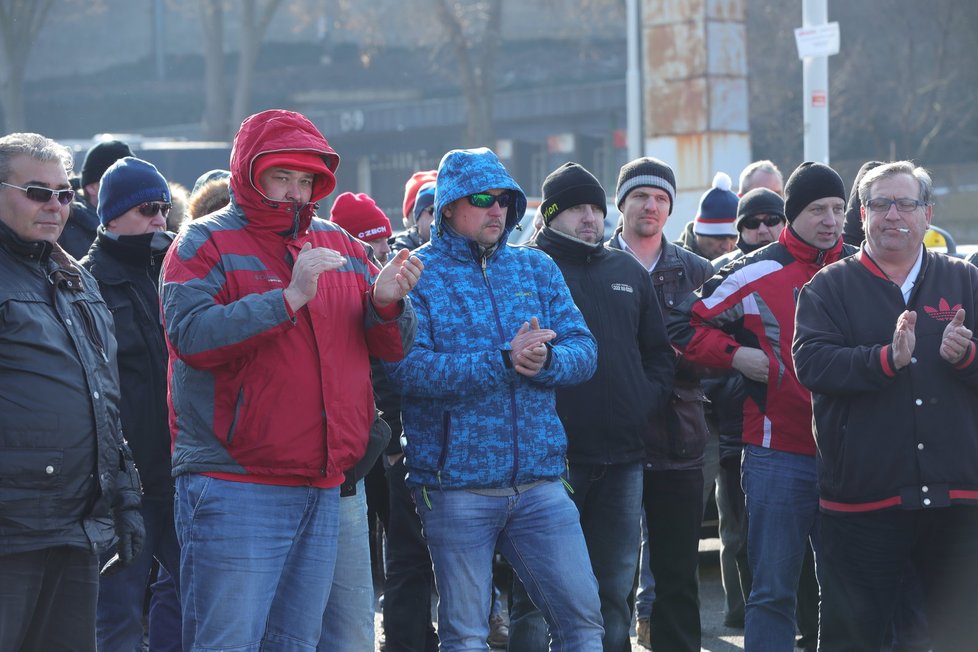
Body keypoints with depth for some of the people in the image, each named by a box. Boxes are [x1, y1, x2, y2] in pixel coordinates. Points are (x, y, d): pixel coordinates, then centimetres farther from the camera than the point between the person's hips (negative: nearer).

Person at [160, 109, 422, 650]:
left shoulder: (338, 245, 16)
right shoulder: (206, 243, -2)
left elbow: (391, 346, 15)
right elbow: (190, 334, -19)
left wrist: (385, 302, -8)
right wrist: (289, 298, -22)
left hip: (321, 488, 6)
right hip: (234, 488, -6)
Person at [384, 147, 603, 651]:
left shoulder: (536, 268, 12)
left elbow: (584, 351, 5)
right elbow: (407, 368, -17)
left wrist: (546, 359, -17)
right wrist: (504, 360, -21)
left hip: (539, 480, 4)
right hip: (455, 485, -4)